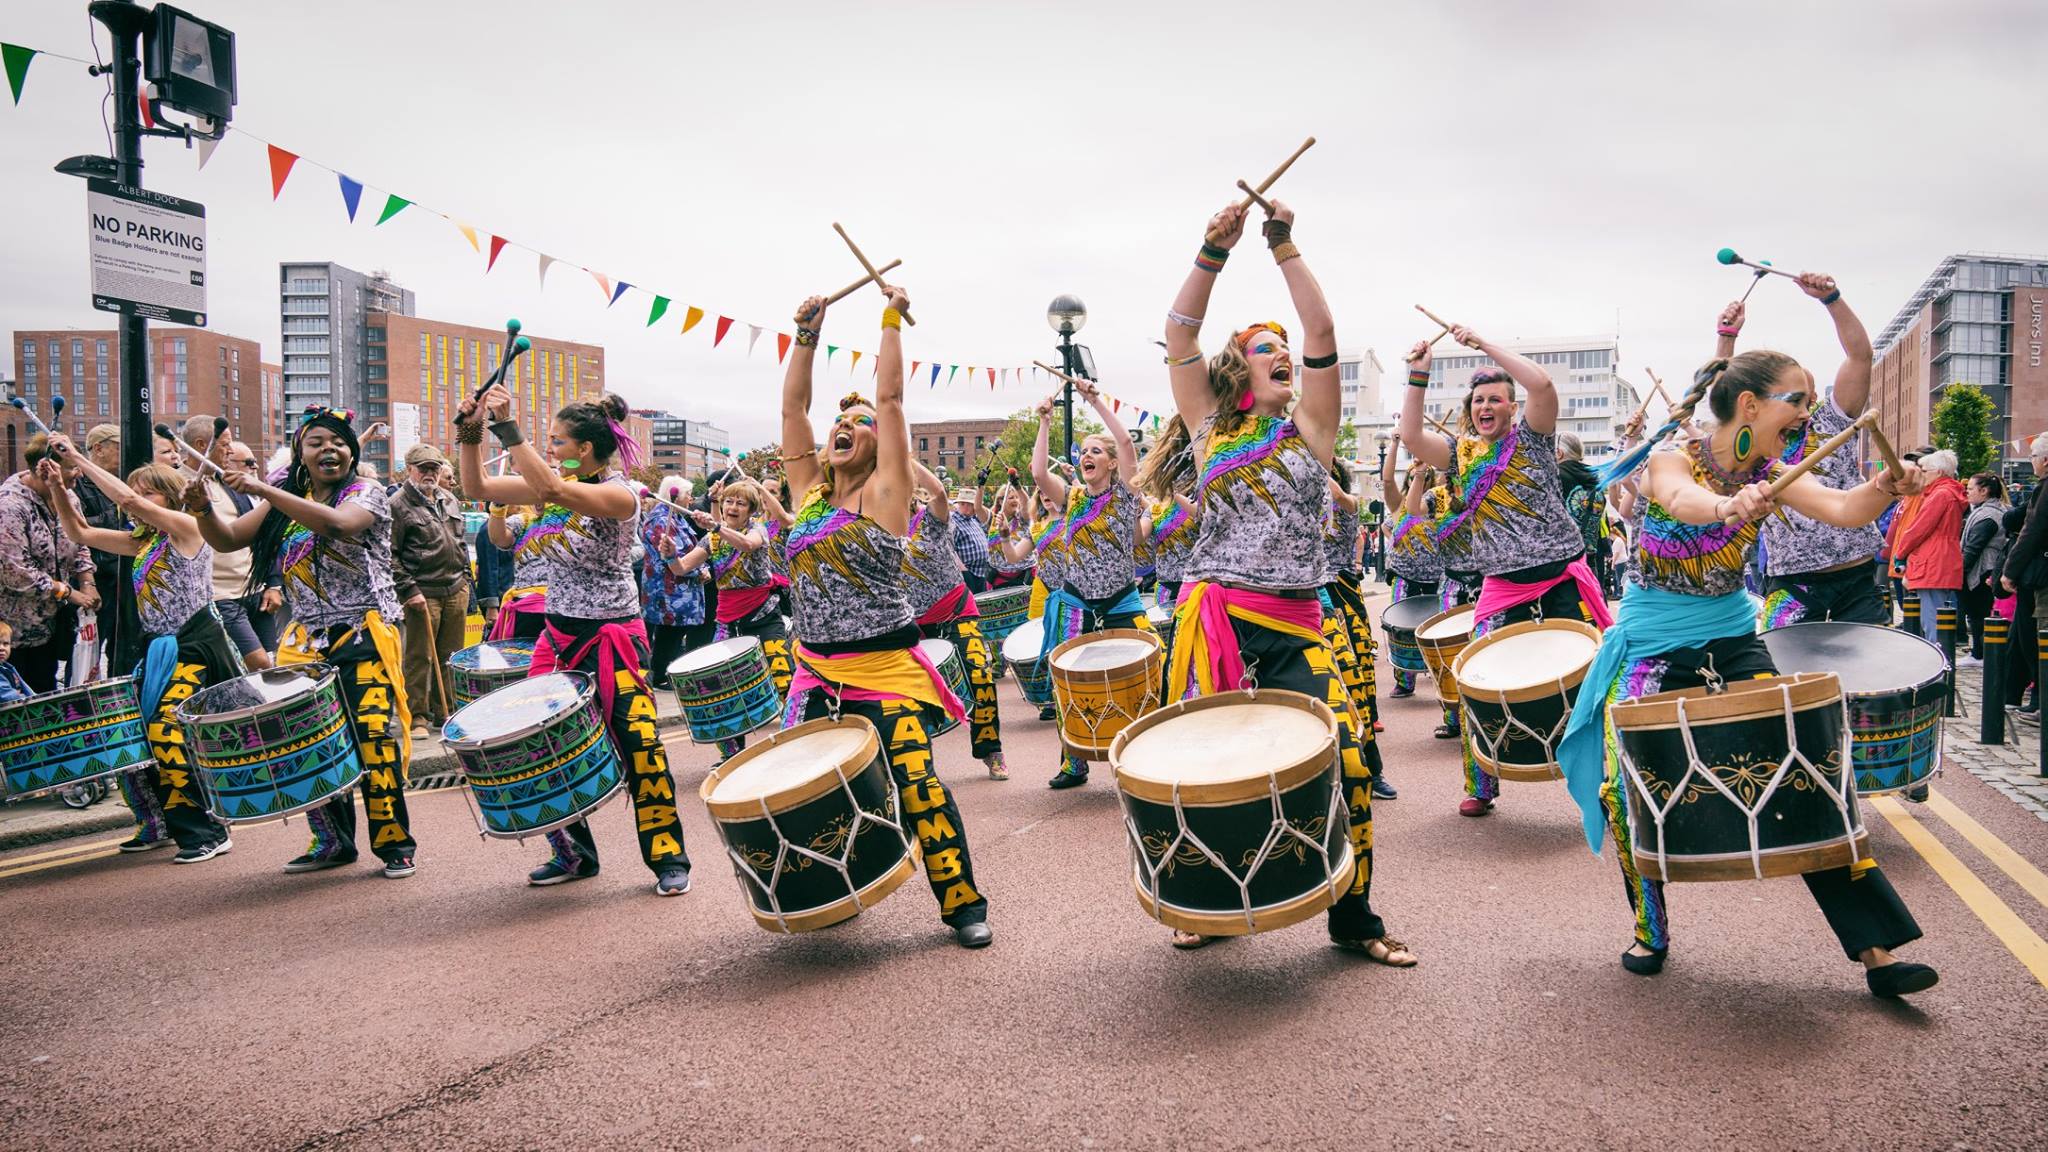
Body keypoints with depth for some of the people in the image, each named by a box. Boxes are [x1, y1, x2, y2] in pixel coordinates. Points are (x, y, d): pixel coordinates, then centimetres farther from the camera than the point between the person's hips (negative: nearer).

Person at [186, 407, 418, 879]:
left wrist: (265, 490, -28)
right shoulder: (282, 503, 13)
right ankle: (332, 841, 20)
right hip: (306, 641, 5)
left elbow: (336, 524, -25)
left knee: (374, 739, -11)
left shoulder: (366, 492, -4)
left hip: (364, 635, -5)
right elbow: (227, 540, 6)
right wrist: (204, 508, -15)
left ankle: (394, 844, -1)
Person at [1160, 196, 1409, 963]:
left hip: (1293, 626, 0)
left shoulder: (1309, 429, 10)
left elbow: (1323, 333, -1)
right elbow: (1179, 336, 2)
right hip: (1211, 618, 1)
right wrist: (1215, 251, -6)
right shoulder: (1212, 431, 10)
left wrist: (1284, 246, -4)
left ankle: (1353, 919, 7)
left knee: (1344, 760, -10)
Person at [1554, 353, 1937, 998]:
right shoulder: (1672, 459, -15)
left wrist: (1887, 486, -37)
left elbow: (1842, 511, -16)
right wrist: (1729, 506, -61)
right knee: (1624, 786, -11)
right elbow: (1684, 502, -39)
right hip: (1653, 648, -4)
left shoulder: (1769, 473, 0)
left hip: (1733, 642, 4)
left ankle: (1876, 948, 2)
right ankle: (1651, 931, 15)